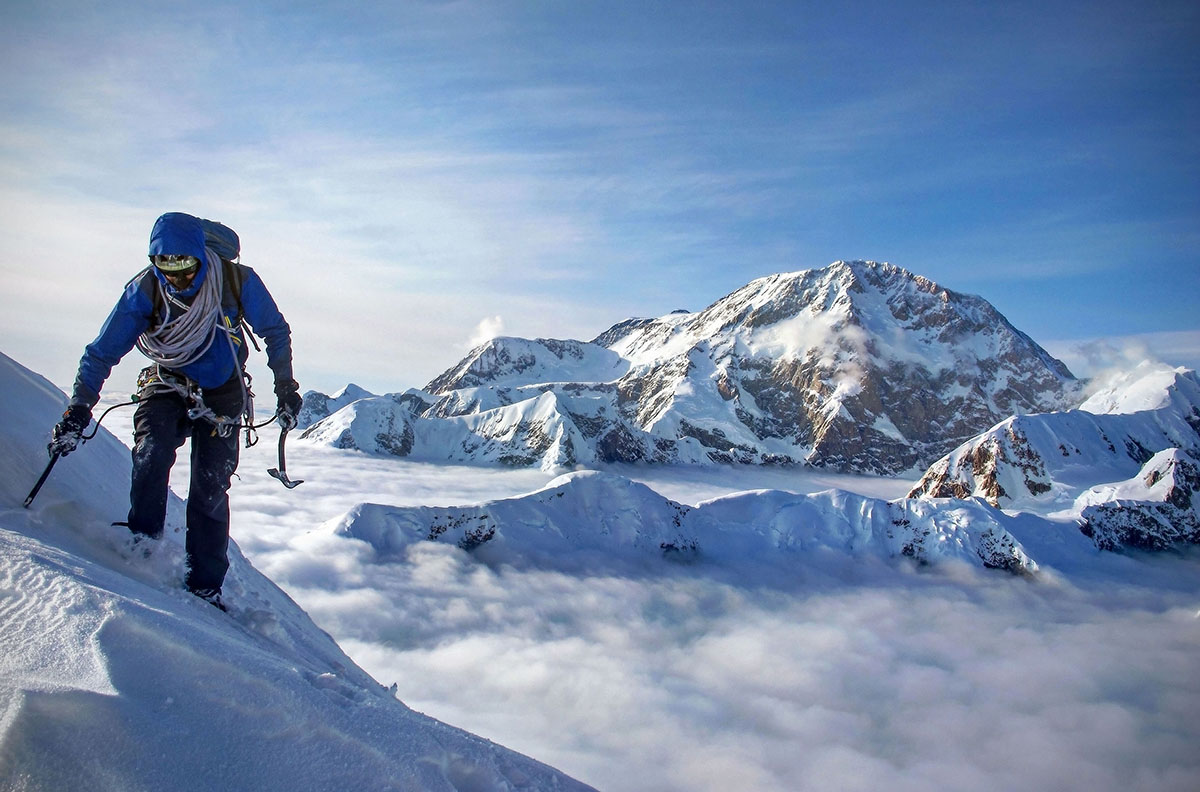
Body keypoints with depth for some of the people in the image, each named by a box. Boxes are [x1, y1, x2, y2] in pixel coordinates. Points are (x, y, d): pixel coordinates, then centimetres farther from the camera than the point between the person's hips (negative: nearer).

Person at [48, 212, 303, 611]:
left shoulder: (237, 281, -22)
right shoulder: (145, 290, -19)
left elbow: (275, 332, -5)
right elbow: (102, 352, -10)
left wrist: (286, 390, -3)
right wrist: (76, 413, -12)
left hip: (223, 394, -1)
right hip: (169, 385, 1)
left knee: (210, 489, -6)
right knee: (151, 454, -27)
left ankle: (205, 586, 3)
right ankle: (141, 546, -7)